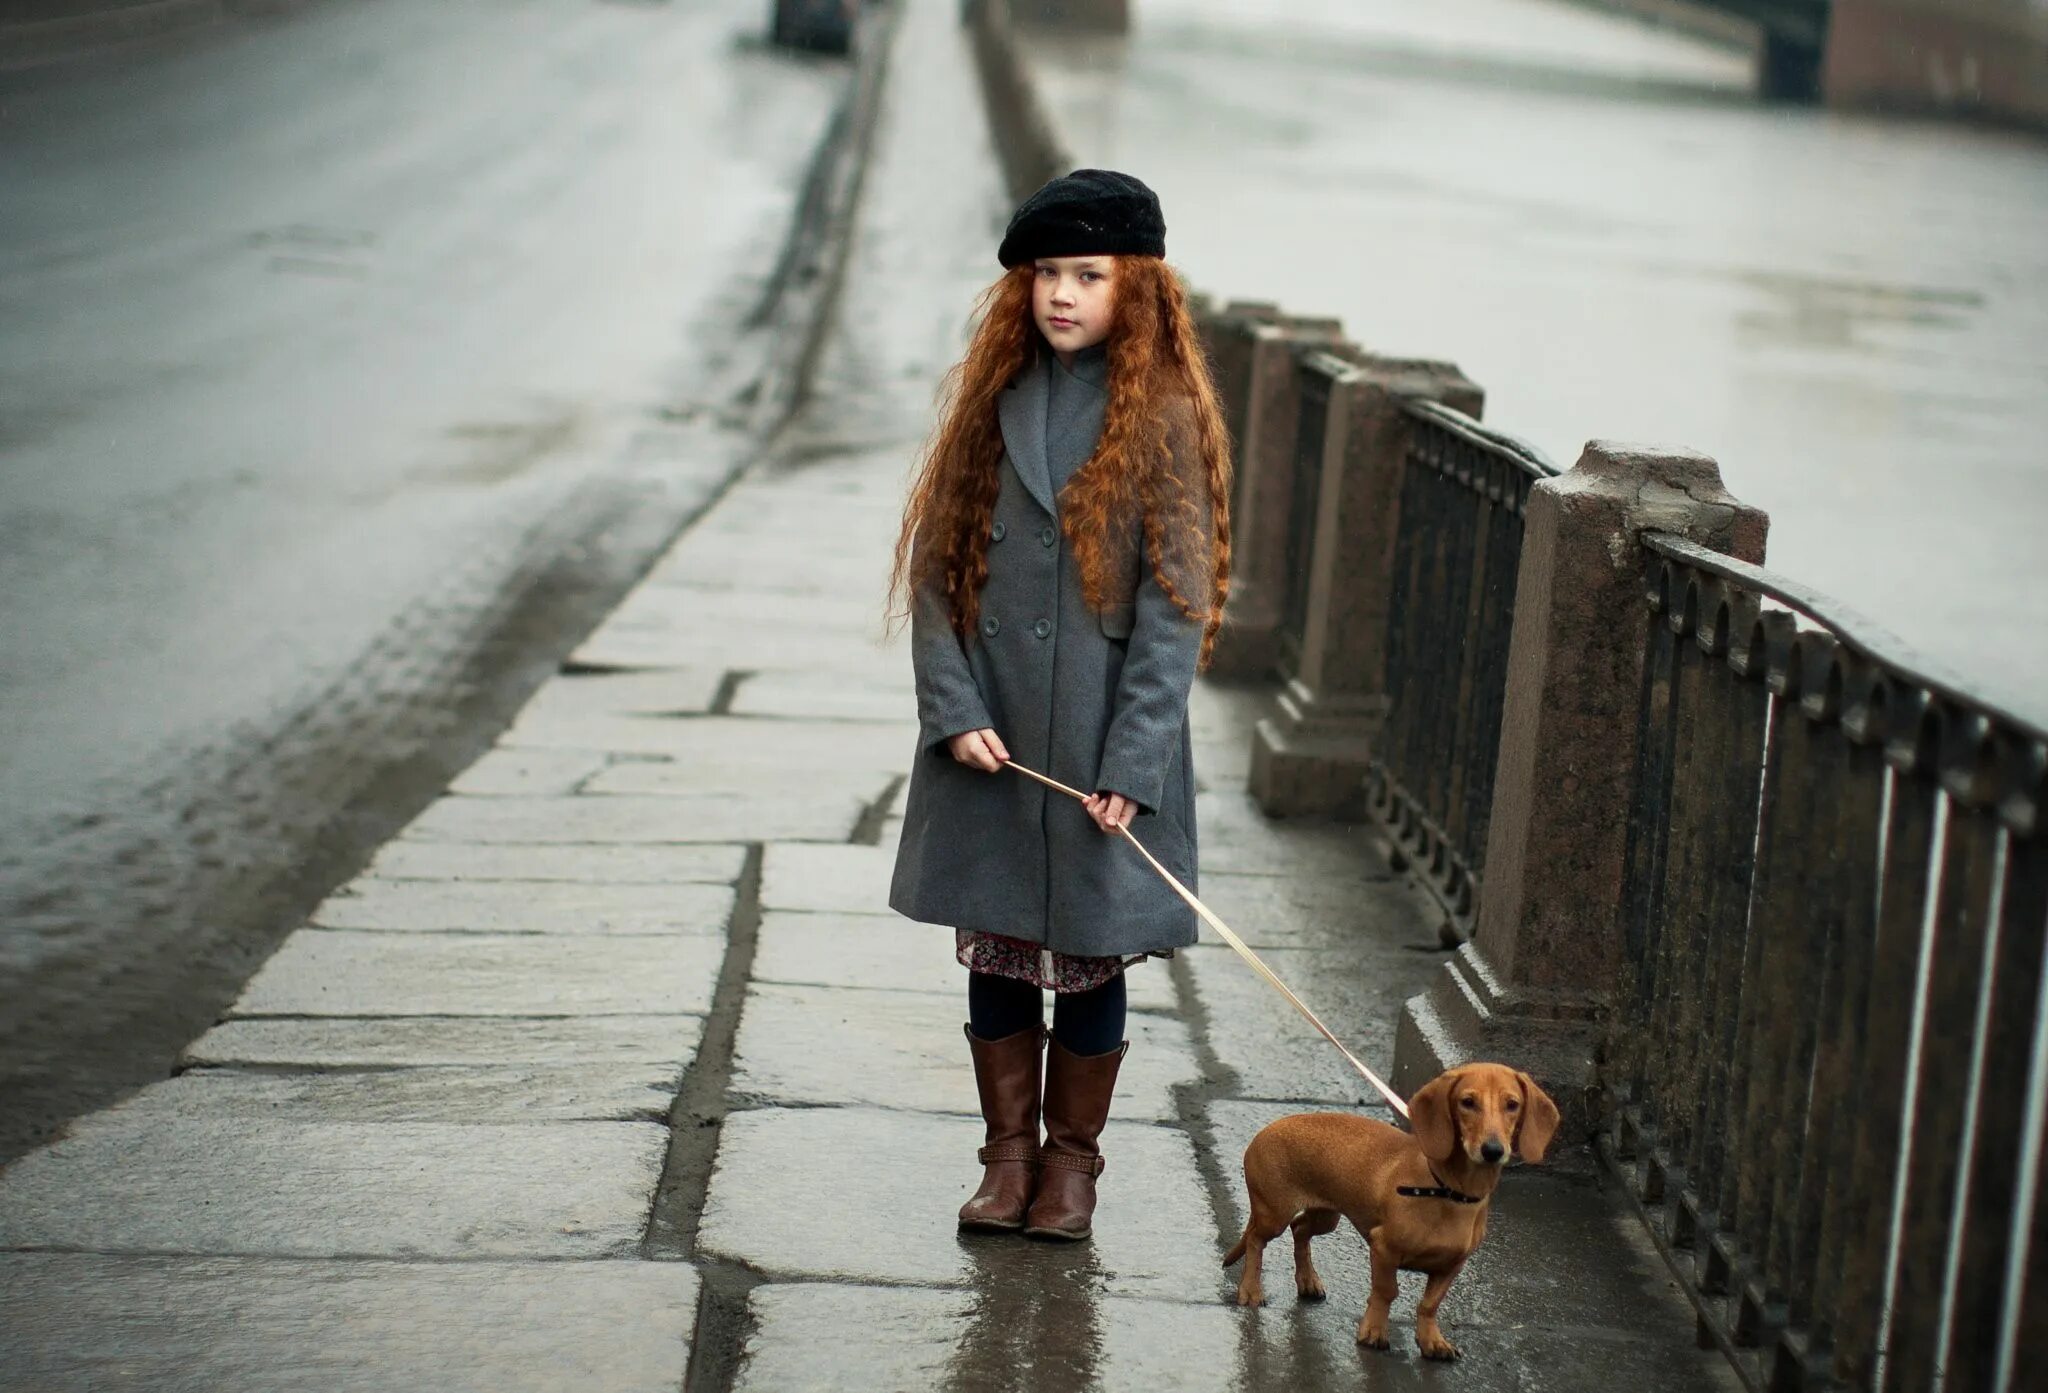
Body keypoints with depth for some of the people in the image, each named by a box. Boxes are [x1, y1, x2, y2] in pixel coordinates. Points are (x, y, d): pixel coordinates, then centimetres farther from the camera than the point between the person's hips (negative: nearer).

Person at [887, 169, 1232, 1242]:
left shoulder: (1163, 421, -4)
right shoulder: (991, 401, 6)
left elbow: (1174, 604, -8)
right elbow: (938, 566, 4)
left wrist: (1131, 767, -13)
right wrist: (954, 710, -7)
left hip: (1100, 741, -3)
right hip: (988, 744, 3)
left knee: (1088, 955, 6)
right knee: (994, 950, 9)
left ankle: (1072, 1160, 22)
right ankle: (1008, 1154, 22)